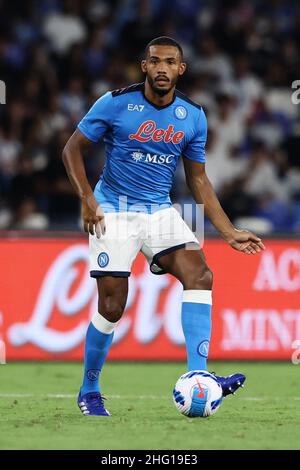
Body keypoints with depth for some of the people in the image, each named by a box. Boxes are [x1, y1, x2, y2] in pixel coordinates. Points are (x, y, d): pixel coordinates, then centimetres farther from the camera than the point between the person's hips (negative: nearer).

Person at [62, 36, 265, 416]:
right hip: (115, 210, -4)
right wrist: (87, 199, -16)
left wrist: (229, 233, 5)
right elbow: (72, 149, -2)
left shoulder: (193, 117, 2)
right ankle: (89, 391, 15)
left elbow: (198, 179, 10)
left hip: (161, 210, 4)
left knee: (200, 274, -20)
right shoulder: (115, 103, -9)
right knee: (112, 306, -7)